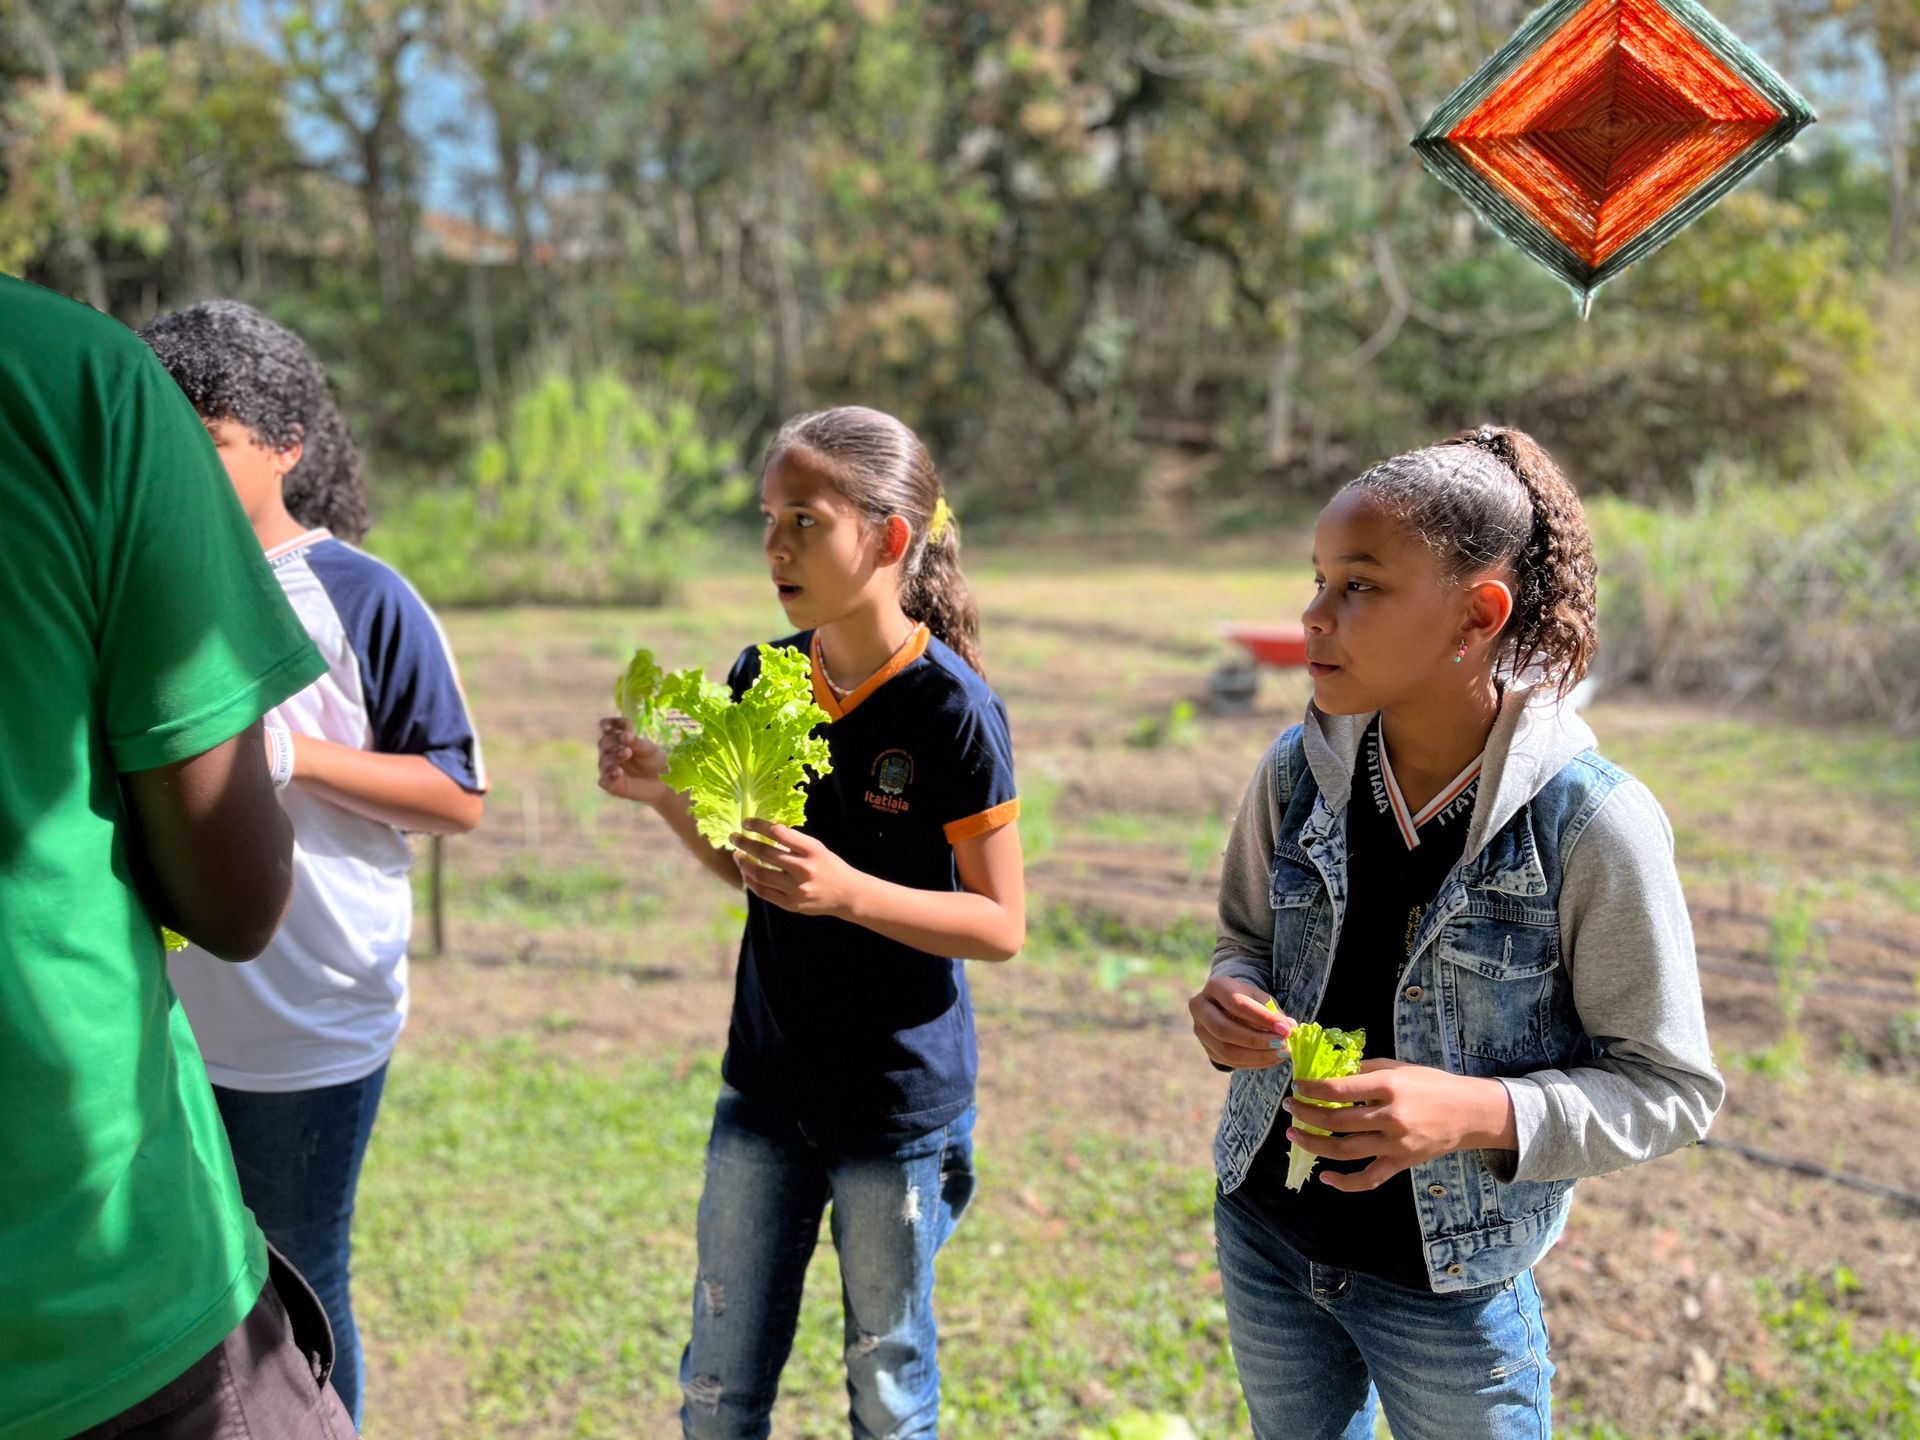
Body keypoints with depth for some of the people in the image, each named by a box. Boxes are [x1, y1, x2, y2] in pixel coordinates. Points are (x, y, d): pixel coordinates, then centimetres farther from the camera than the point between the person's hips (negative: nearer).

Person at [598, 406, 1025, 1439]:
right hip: (766, 1086, 5)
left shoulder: (952, 706, -17)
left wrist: (848, 891, -28)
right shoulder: (762, 679, -1)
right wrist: (663, 794, -7)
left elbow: (1000, 924, -14)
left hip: (900, 1105, -5)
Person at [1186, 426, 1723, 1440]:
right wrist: (1232, 1007, -15)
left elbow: (1668, 1087, -14)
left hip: (1451, 1284, -4)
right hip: (1265, 1235, 4)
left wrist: (1478, 1114, -29)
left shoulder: (1592, 823, -22)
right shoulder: (1297, 772, -8)